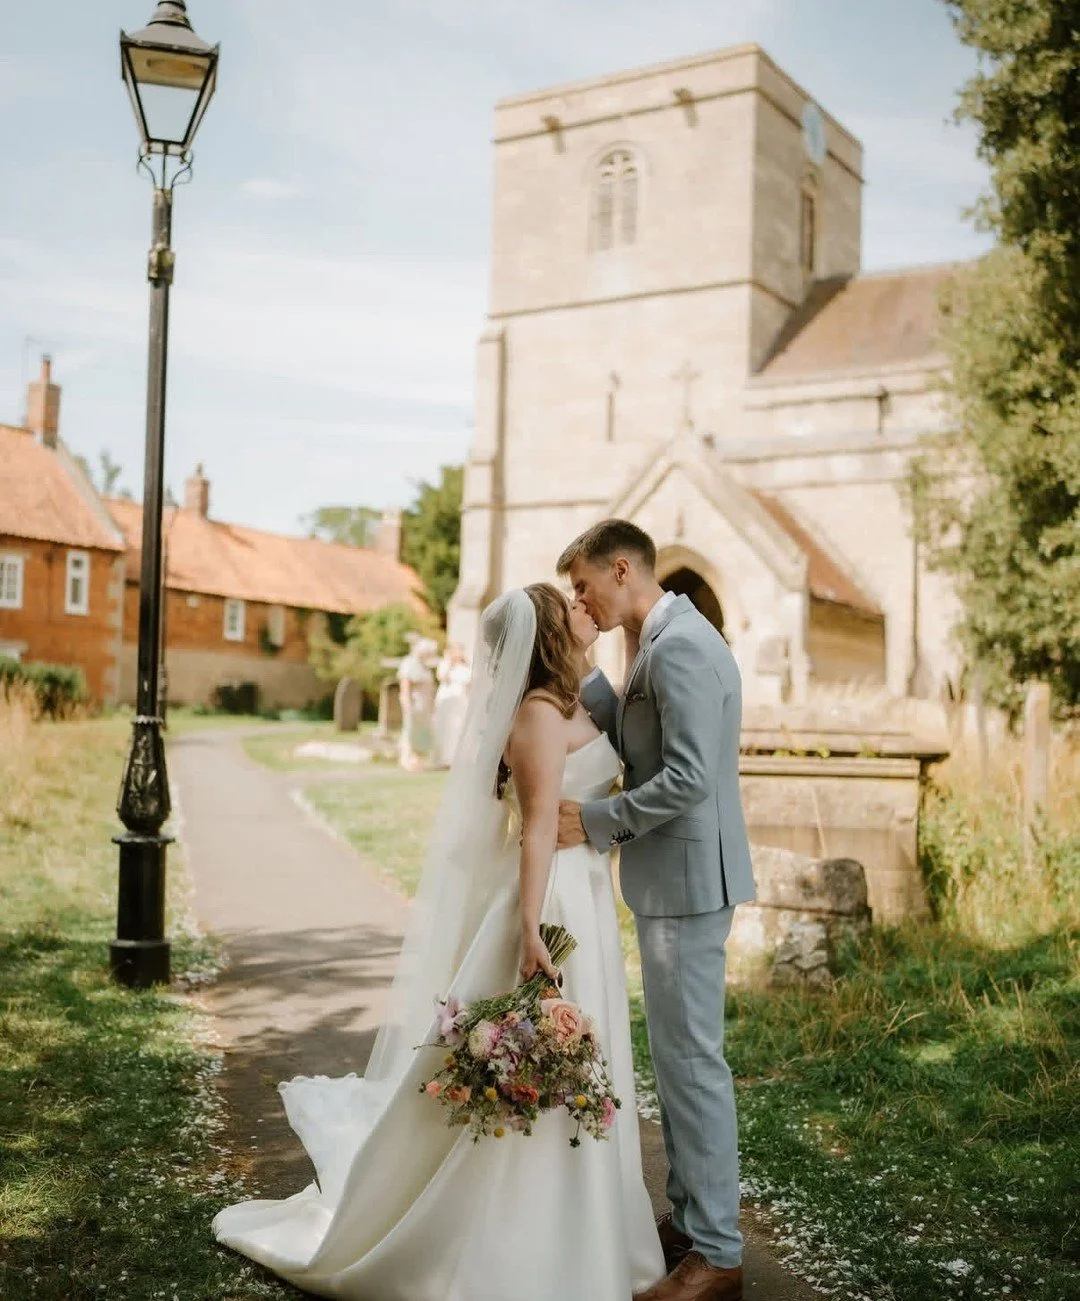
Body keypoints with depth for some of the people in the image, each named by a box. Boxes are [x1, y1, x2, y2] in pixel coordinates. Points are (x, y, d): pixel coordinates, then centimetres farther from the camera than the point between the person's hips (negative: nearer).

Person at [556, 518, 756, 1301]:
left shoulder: (679, 646, -19)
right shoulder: (663, 642, 14)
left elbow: (688, 776, -25)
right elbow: (637, 743, 13)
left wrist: (595, 822, -17)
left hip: (687, 878, -11)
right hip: (670, 877, 11)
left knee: (693, 1058, -3)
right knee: (675, 1054, 17)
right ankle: (689, 1216, 29)